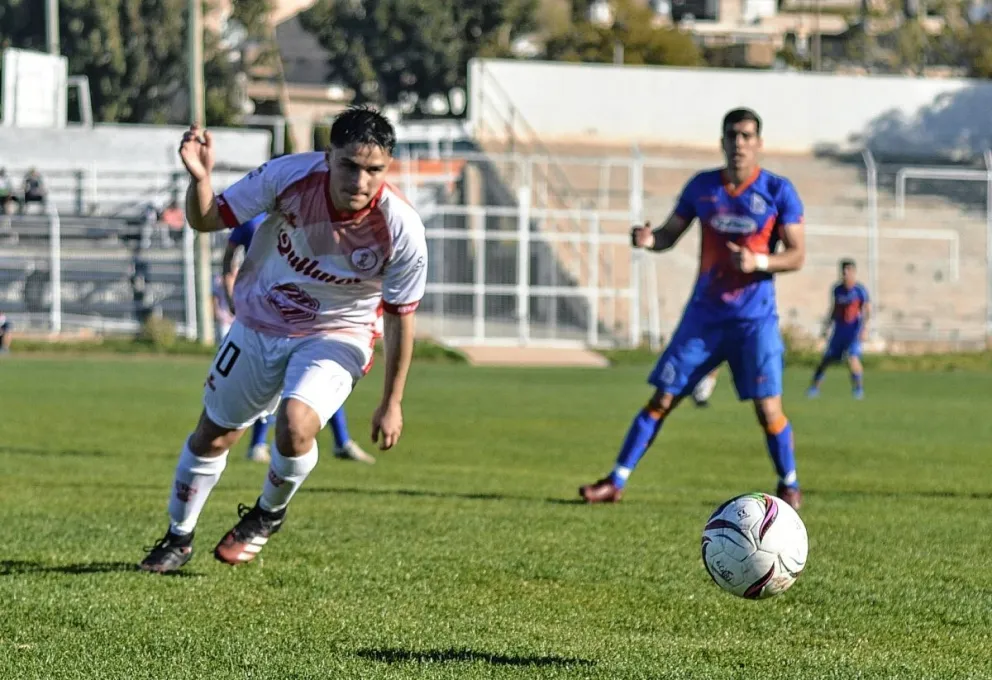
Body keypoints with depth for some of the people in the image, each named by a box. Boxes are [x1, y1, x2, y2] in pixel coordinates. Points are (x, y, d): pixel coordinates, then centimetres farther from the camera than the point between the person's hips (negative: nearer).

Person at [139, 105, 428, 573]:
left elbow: (400, 319, -12)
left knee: (295, 427, -27)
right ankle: (178, 539, 38)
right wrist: (199, 178, -35)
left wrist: (391, 404, -6)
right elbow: (207, 220, -12)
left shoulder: (402, 231, -27)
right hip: (260, 321, 2)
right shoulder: (290, 176, -26)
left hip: (336, 337, -2)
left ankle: (268, 515, 6)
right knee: (213, 435, 12)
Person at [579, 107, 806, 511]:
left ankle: (789, 485, 14)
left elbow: (797, 255, -4)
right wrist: (649, 239, -12)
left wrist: (759, 262, -22)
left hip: (754, 321, -3)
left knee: (768, 408, -9)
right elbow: (670, 234, 11)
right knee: (662, 399, 0)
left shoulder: (778, 191, -5)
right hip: (704, 317, 3)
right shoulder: (702, 187, 4)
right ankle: (617, 481, 5)